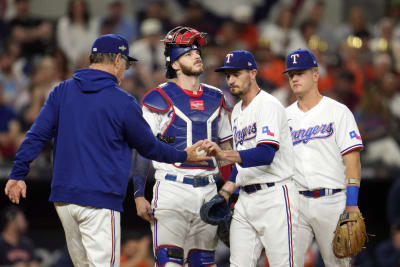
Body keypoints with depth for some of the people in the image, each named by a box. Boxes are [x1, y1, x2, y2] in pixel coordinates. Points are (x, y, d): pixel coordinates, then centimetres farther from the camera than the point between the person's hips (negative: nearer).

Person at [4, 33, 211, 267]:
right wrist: (183, 156, 21)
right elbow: (149, 146, 6)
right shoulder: (123, 102, -6)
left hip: (63, 198, 6)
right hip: (100, 200, -6)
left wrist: (18, 174, 6)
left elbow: (37, 136, 2)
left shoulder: (62, 91, 7)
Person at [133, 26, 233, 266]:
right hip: (172, 190, -5)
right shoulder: (160, 99, -4)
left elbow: (226, 146, 19)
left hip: (208, 191, 5)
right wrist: (139, 195, -10)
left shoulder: (215, 98, 13)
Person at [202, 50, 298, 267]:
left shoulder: (269, 105, -10)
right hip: (245, 198, 9)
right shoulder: (237, 112, 18)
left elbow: (266, 154, -25)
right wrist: (224, 193, 11)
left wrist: (223, 154, -36)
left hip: (274, 198, -9)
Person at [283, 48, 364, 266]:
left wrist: (352, 204, -14)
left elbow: (352, 159, -5)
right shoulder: (285, 116, 13)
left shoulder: (338, 112, 1)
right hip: (296, 202, 3)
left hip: (331, 201, -3)